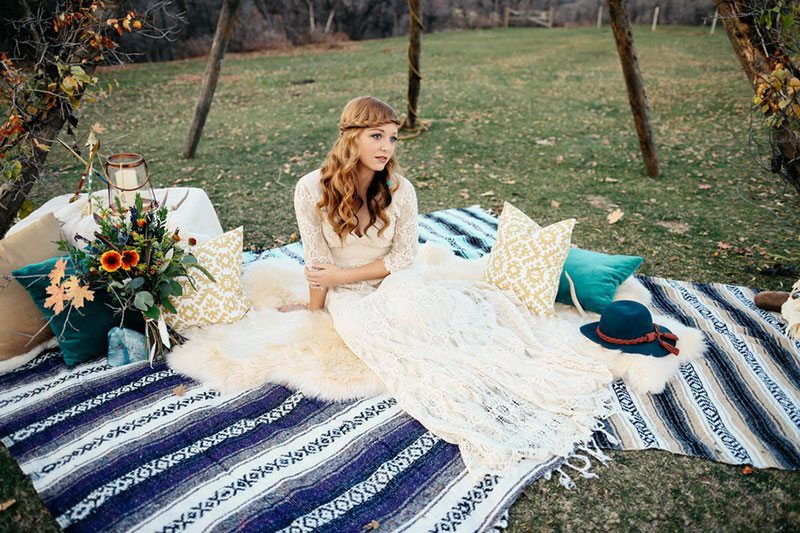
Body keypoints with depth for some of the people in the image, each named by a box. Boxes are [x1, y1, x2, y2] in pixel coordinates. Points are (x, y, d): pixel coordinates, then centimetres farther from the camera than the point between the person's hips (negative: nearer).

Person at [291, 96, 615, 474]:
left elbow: (402, 258, -5)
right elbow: (317, 263, -8)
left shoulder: (400, 190, -11)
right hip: (349, 298, -1)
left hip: (396, 284, 2)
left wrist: (342, 274, -11)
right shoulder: (311, 190, -15)